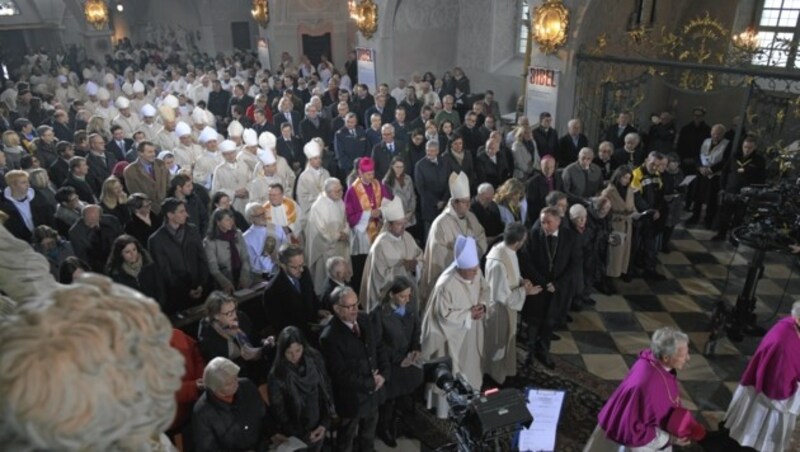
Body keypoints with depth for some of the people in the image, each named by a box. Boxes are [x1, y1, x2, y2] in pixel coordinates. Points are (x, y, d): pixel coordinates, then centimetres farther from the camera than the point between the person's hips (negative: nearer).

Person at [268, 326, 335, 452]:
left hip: (317, 429, 3)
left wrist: (325, 423, -7)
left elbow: (327, 391, 0)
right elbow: (278, 410, -11)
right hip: (295, 436, -3)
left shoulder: (315, 360, -9)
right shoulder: (277, 375, -18)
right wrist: (304, 435, -12)